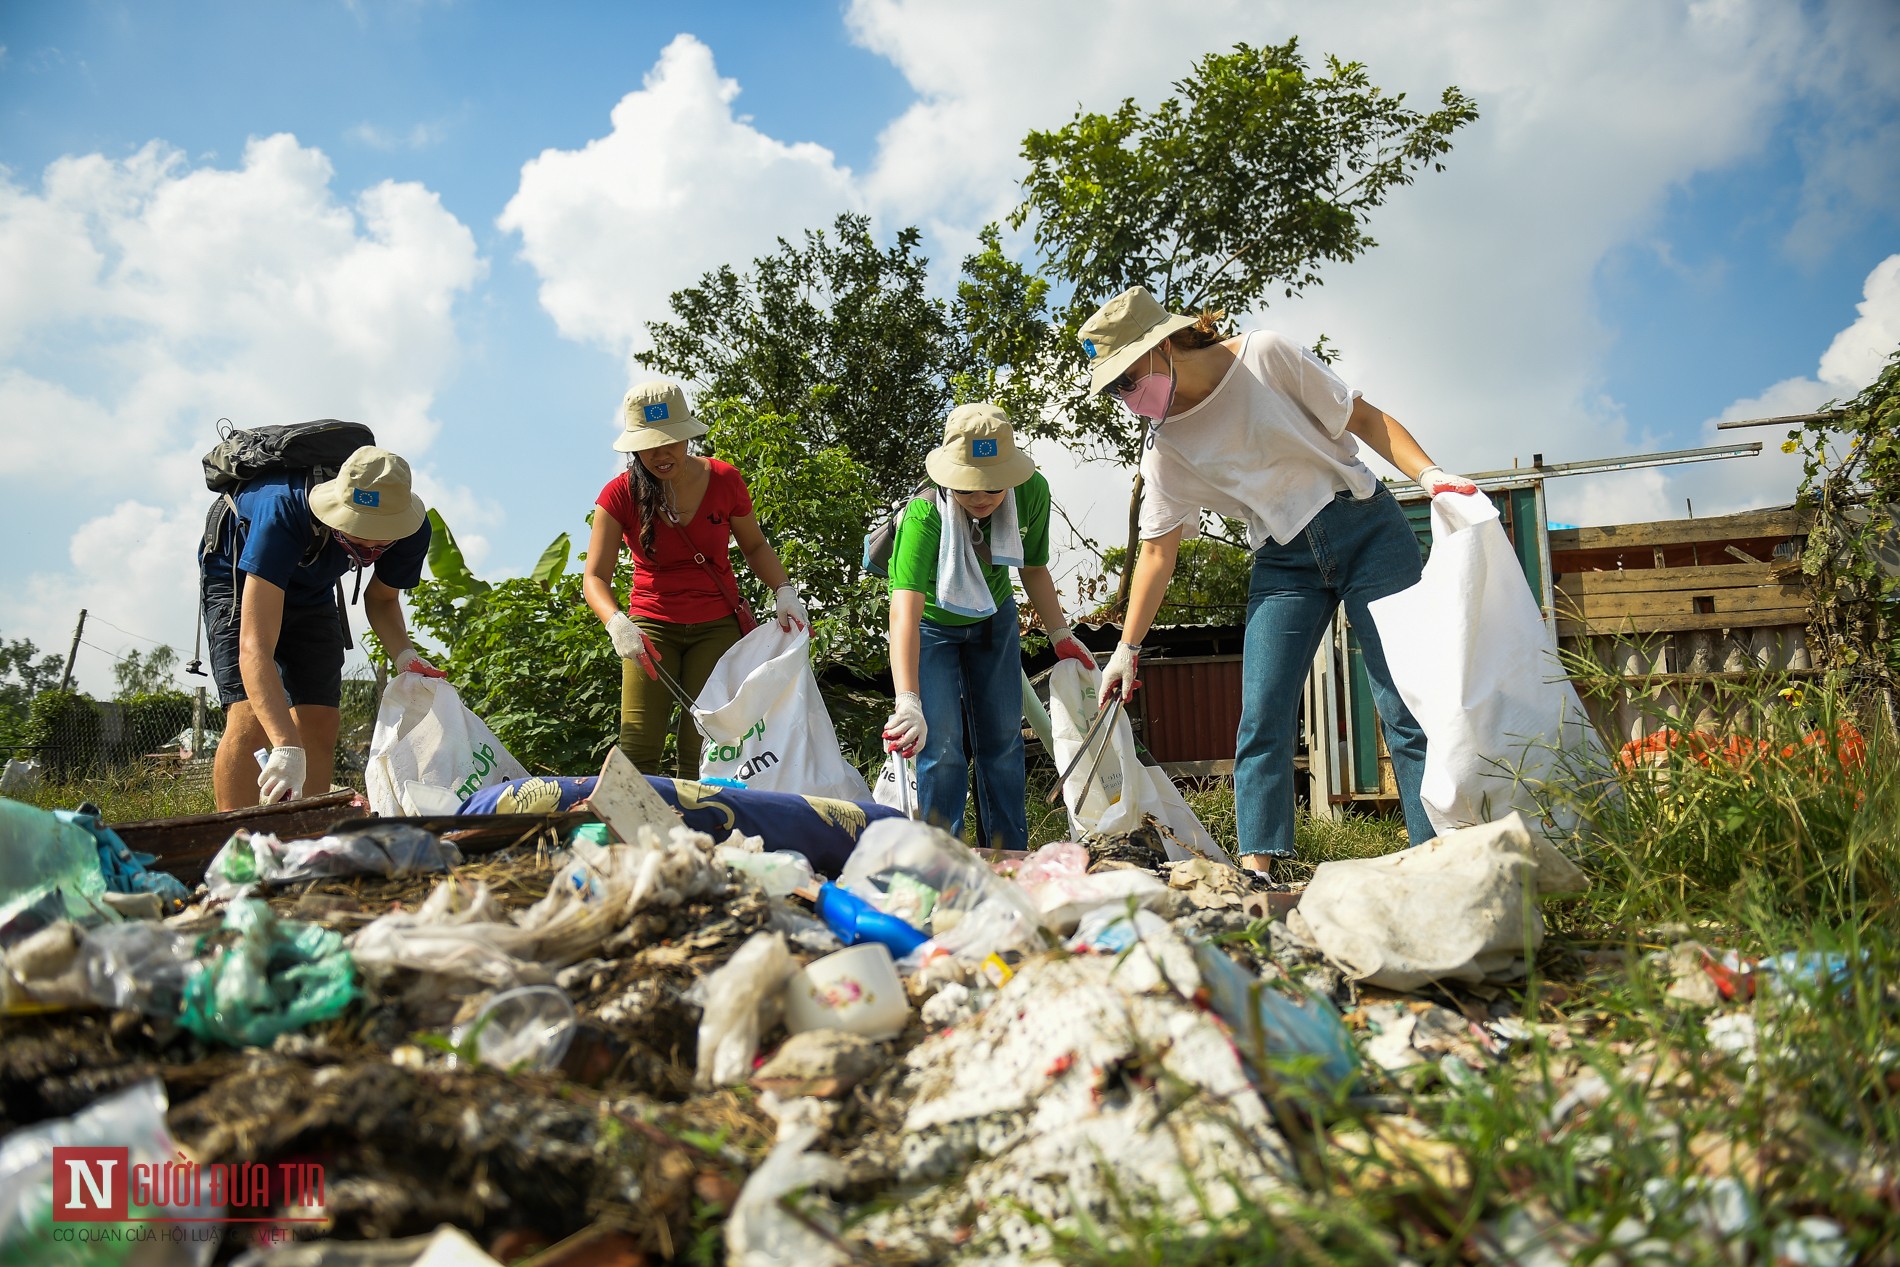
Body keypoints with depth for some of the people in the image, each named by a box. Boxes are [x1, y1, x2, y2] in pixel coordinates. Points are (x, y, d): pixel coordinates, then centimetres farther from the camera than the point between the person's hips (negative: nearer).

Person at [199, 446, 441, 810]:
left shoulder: (412, 529, -28)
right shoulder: (283, 511, -43)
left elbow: (380, 598, -5)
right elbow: (255, 646, -48)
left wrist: (404, 655, -26)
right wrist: (286, 748, -58)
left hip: (311, 590, 5)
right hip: (239, 579, -4)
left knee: (320, 723, -4)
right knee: (250, 718, -22)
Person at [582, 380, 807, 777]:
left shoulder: (723, 480, -5)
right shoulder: (620, 494, -7)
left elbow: (754, 546, 11)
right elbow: (595, 577, -9)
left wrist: (784, 592, -6)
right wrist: (617, 623, -29)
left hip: (717, 626, 0)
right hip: (653, 626, 0)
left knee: (703, 751, -6)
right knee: (637, 748, -10)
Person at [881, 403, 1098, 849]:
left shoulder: (1033, 492, -25)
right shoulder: (924, 516, -38)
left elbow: (1033, 569, -5)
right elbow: (904, 611, -49)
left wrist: (1062, 636, -4)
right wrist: (908, 704, -58)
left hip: (993, 619, 4)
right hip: (932, 627, -4)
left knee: (1003, 743, 7)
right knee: (941, 748, -11)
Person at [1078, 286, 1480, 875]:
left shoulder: (1265, 356, -9)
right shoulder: (1164, 449, -1)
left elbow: (1364, 418, -2)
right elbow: (1158, 550, 3)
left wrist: (1429, 474, -15)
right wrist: (1127, 648, 1)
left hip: (1367, 531, -2)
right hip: (1284, 563, 3)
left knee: (1408, 708, -5)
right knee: (1260, 722, -9)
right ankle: (1255, 872, -6)